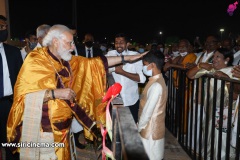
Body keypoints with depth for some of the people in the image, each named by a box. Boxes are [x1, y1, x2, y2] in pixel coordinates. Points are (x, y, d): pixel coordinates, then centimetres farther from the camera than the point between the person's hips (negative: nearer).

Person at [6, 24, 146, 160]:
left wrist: (125, 58, 4)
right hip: (41, 129, -6)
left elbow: (94, 63, 6)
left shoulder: (67, 61, 5)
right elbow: (24, 95, -21)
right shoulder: (34, 60, -13)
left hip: (62, 126, 6)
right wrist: (56, 93, -28)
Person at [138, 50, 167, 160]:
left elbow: (148, 111, -23)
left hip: (151, 130, -9)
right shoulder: (156, 80, 5)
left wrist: (139, 126, -10)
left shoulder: (156, 85, -26)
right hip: (152, 128, 9)